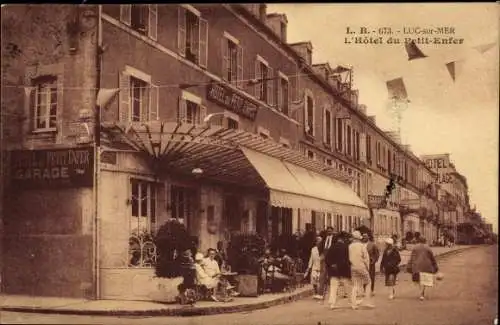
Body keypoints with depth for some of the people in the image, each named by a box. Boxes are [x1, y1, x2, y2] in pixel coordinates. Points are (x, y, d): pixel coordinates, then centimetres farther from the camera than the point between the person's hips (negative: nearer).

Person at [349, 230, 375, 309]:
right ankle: (367, 301, 8)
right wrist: (367, 267, 3)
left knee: (355, 286, 10)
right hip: (362, 267, -4)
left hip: (353, 268, 4)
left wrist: (352, 264, 14)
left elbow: (348, 258, 4)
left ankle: (353, 303, 6)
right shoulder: (362, 246, -10)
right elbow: (366, 257, -8)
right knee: (368, 283, 12)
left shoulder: (350, 246, 1)